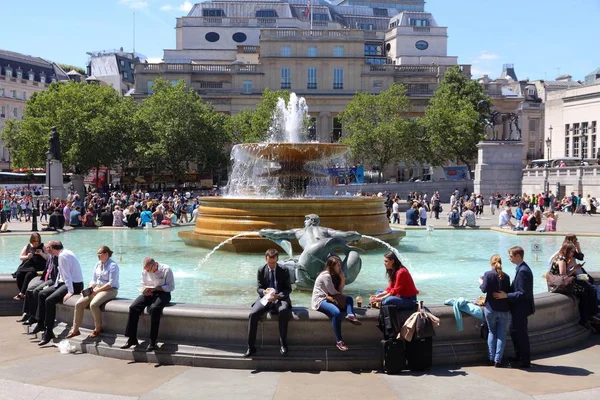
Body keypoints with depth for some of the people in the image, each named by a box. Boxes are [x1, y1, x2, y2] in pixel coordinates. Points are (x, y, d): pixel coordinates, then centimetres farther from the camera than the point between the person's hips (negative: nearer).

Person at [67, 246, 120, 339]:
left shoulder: (113, 265, -10)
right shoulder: (98, 264, 14)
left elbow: (111, 283, -16)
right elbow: (93, 280, 18)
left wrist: (97, 290, -17)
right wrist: (89, 288, -3)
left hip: (109, 290, -8)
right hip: (97, 289, 8)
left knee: (93, 304, -32)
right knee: (79, 304, -10)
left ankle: (98, 328, -11)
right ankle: (75, 330, -2)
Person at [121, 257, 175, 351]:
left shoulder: (166, 270, -10)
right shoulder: (144, 271, 6)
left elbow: (171, 287, -9)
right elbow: (143, 285, 16)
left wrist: (156, 288, -21)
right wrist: (145, 290, -9)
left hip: (162, 293, -5)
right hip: (149, 293, 5)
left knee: (154, 308, -36)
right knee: (133, 307, -20)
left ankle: (153, 342, -29)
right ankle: (132, 339, -12)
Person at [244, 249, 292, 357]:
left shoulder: (284, 271, 0)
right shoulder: (261, 270, 5)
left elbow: (288, 289, -1)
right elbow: (258, 288, 6)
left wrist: (278, 296, -20)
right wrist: (264, 291, -20)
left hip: (280, 298, -2)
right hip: (265, 298, 2)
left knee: (284, 311, -37)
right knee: (253, 314, -26)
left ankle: (283, 343, -20)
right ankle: (251, 347, -17)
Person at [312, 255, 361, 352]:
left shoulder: (334, 275, 15)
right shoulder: (326, 275, -14)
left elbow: (339, 291, 8)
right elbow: (333, 292, -17)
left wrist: (342, 279, -5)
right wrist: (343, 296, 2)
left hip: (328, 299, 9)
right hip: (320, 300, -9)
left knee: (349, 299, -5)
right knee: (336, 312, -34)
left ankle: (350, 315, -32)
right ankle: (339, 341, -29)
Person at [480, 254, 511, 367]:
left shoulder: (488, 274, -8)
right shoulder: (506, 276, 0)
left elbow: (484, 289, -11)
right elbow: (508, 291, 5)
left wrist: (481, 283, 8)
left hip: (490, 308, 0)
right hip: (504, 310, 1)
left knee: (492, 332, 14)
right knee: (502, 335, 6)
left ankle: (491, 358, 12)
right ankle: (497, 360, 2)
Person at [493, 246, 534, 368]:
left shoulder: (523, 271, -23)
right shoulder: (522, 268, 9)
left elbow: (522, 293, -25)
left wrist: (506, 295, -24)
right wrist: (505, 293, 9)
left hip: (521, 308, -10)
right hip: (519, 308, 10)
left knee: (521, 334, 2)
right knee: (515, 332, 19)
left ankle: (525, 361, 14)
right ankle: (519, 357, 31)